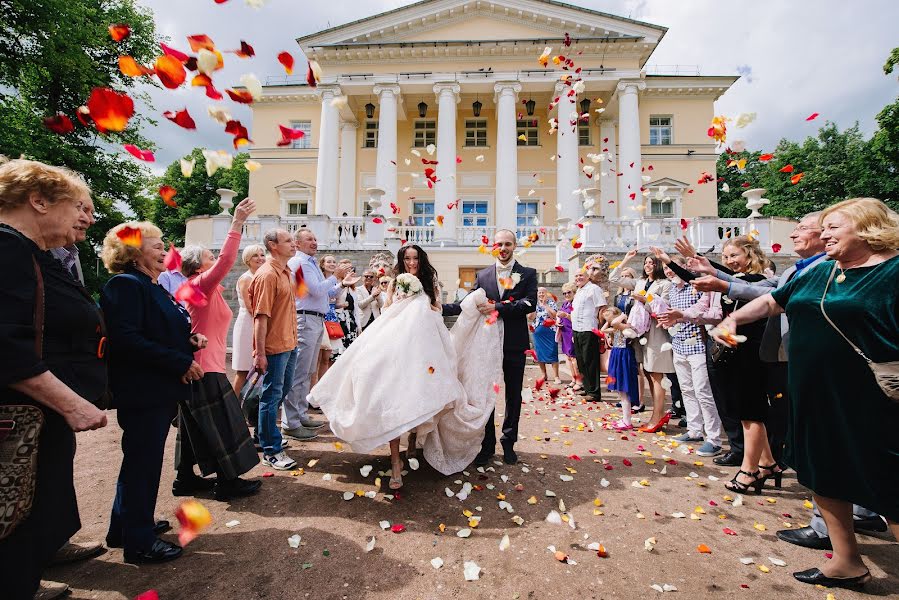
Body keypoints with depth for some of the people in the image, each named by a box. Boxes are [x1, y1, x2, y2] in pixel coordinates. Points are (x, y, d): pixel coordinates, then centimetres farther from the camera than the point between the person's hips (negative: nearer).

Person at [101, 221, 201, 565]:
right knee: (143, 463, 2)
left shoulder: (154, 287, 16)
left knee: (141, 461, 20)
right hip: (143, 391, -10)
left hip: (162, 390, 10)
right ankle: (140, 542, 17)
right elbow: (127, 340, -25)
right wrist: (181, 363, -24)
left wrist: (190, 340, 2)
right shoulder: (126, 285, -14)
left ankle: (123, 528, 37)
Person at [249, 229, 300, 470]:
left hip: (289, 344, 9)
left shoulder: (285, 272, 12)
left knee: (282, 391, 20)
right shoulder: (267, 275, -17)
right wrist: (260, 354, -23)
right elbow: (261, 317, -22)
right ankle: (271, 451, 12)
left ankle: (264, 434, 38)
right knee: (272, 396, 1)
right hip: (274, 347, -9)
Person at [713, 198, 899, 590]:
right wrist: (732, 319, 6)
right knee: (822, 477, 18)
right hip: (813, 399, 7)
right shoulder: (818, 273, 10)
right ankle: (847, 564, 37)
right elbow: (770, 302, 19)